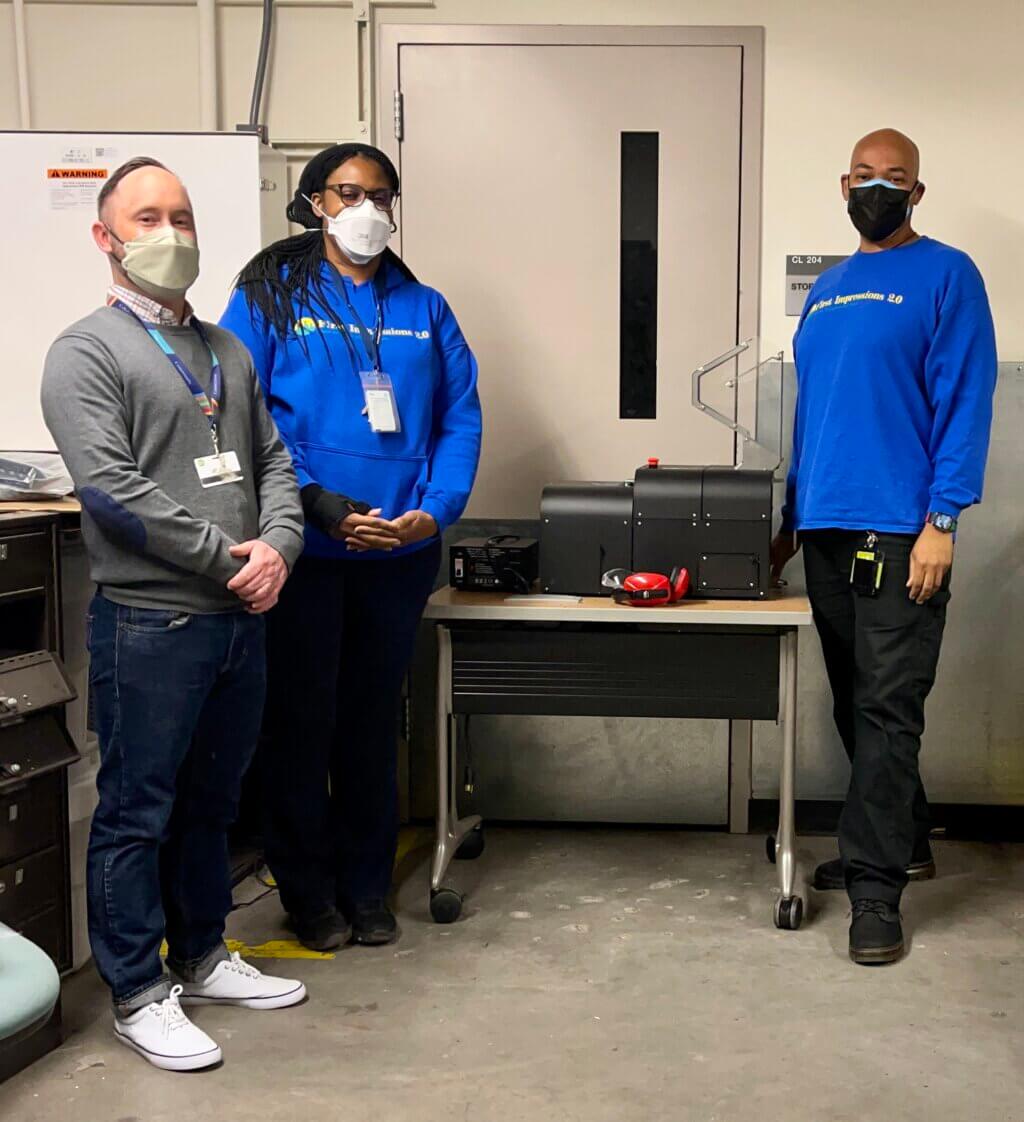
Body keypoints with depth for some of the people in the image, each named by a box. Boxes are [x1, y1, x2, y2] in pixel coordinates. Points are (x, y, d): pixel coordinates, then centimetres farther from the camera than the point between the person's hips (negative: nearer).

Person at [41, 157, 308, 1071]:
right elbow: (112, 490, -16)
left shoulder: (227, 351, 16)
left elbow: (274, 462, 14)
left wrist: (278, 547, -6)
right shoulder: (86, 354, -6)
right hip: (151, 623, -7)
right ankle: (138, 995, 16)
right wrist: (229, 557, -14)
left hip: (241, 618, 7)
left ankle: (202, 959, 33)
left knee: (212, 803, 18)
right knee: (138, 813, 3)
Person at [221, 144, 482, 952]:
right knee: (302, 719, 5)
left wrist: (433, 512, -10)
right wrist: (316, 502, -18)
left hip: (401, 552, 3)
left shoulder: (423, 308, 10)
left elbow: (461, 419, 5)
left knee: (374, 719, 12)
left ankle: (366, 888, 26)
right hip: (304, 549, -3)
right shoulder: (270, 297, 1)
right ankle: (308, 891, 22)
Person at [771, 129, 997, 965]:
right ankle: (903, 841, 30)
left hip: (899, 532, -7)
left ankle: (875, 890, 0)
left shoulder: (946, 276, -2)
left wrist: (941, 521, -18)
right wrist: (791, 519, 17)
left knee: (887, 710, -6)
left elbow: (965, 403, -10)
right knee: (855, 705, 14)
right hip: (824, 532, 7)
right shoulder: (827, 290, 17)